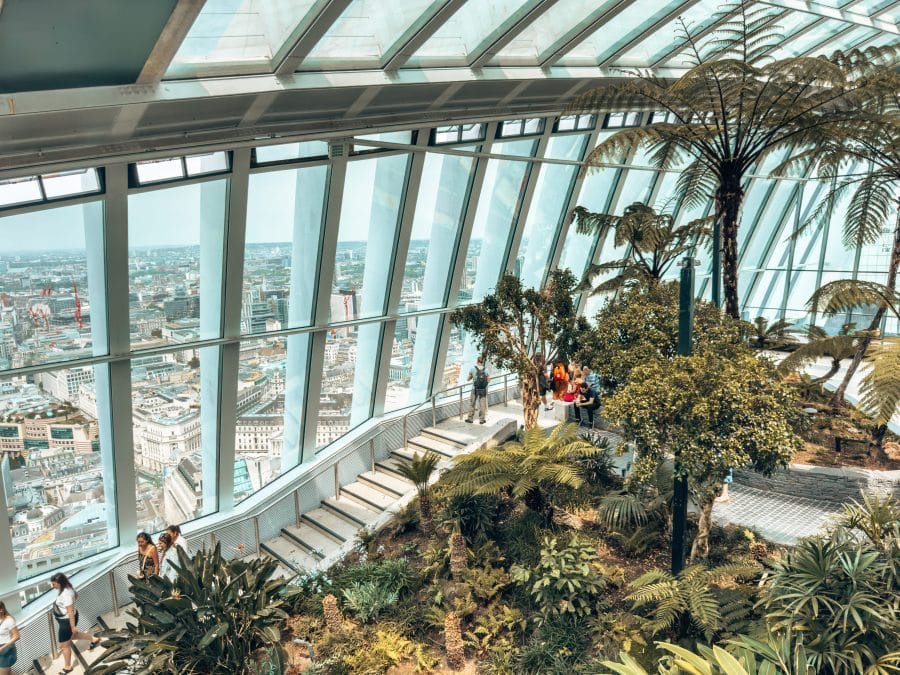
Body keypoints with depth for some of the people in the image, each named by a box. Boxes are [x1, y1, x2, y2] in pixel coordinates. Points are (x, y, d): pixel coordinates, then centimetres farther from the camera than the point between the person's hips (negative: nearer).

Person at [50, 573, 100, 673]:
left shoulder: (65, 594, -36)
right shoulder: (65, 588, -7)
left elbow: (71, 612, -29)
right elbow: (76, 596, 13)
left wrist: (73, 626, -22)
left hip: (66, 621, -9)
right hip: (63, 619, 9)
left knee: (64, 645, 11)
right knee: (71, 636, 32)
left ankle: (67, 667, 32)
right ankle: (93, 639, 44)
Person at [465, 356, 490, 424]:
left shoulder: (473, 369, -8)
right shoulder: (486, 370, -6)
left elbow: (467, 379, 0)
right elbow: (488, 380, 0)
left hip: (475, 389, -1)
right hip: (483, 390, 1)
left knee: (472, 404, 12)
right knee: (482, 405, 9)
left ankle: (470, 418, 17)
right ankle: (481, 420, 13)